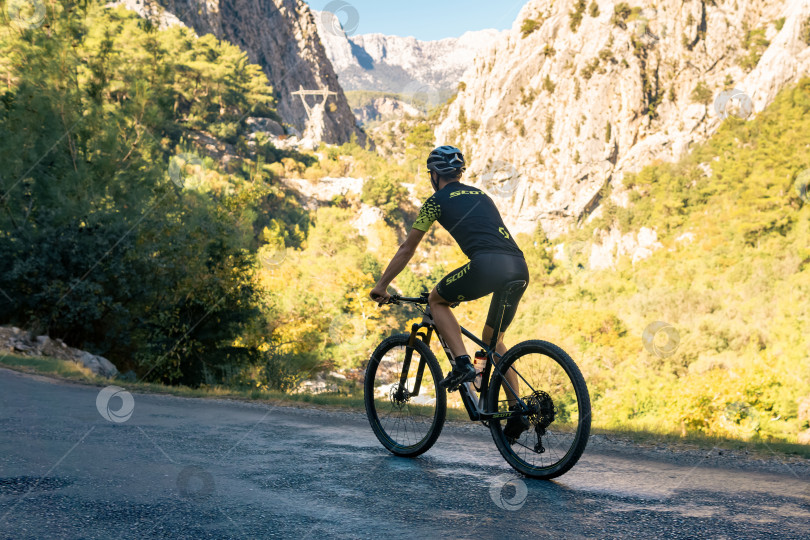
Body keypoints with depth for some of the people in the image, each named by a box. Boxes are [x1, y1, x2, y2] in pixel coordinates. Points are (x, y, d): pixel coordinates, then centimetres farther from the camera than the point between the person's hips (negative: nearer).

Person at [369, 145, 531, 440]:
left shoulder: (437, 200, 15)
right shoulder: (481, 195, 33)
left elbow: (407, 249, 20)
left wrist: (381, 286, 31)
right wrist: (464, 285, 55)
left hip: (488, 265, -6)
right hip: (520, 268, 7)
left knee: (437, 300, 20)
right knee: (493, 340, 23)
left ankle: (463, 363, 3)